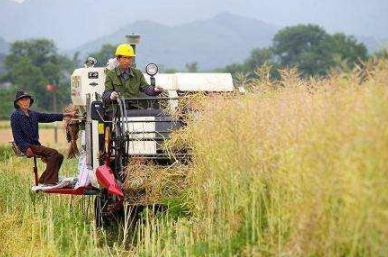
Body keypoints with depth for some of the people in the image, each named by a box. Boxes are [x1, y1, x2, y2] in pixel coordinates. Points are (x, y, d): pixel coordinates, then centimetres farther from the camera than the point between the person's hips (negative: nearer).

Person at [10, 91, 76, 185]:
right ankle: (49, 182, -23)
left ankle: (43, 181, 0)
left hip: (36, 145, 8)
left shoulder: (33, 114, 16)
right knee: (53, 153, -22)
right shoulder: (15, 115, -5)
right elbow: (17, 135, -12)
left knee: (59, 156, 1)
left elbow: (48, 117, 15)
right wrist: (27, 148, -22)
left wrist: (66, 115, 9)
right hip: (26, 146, -8)